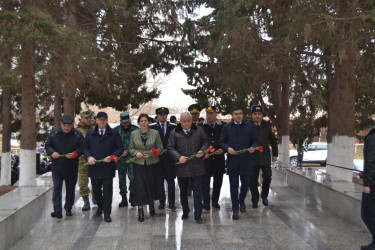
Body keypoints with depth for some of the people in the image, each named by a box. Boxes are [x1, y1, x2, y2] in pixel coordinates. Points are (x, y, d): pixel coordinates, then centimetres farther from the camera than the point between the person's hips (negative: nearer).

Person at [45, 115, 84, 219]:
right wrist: (52, 152, -14)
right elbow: (47, 146, 7)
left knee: (70, 189, 11)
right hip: (57, 167, 0)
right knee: (57, 188, -5)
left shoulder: (78, 135, -3)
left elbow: (83, 148, -4)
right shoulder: (54, 133, 2)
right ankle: (57, 210, -4)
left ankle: (68, 208, 27)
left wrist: (75, 154, -22)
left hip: (72, 168, 0)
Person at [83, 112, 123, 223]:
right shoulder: (90, 133, 9)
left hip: (108, 167, -3)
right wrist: (88, 157, -9)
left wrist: (112, 156, -14)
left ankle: (107, 214, 11)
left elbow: (120, 148, 1)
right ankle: (100, 206, 42)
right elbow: (85, 148, 11)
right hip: (94, 167, 3)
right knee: (95, 189, 15)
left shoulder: (114, 133, 1)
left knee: (107, 191, 0)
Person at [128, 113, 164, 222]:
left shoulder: (155, 133, 3)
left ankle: (151, 205, 33)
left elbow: (160, 147, 3)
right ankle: (140, 210, 2)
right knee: (139, 187, -5)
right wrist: (136, 153, -12)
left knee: (152, 185, 8)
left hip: (152, 164, 0)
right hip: (139, 164, 0)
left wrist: (151, 154, -13)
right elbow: (130, 148, 9)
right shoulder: (134, 134, 6)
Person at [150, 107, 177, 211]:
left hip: (170, 157, 0)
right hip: (157, 158, 0)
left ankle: (171, 203, 8)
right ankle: (162, 201, 19)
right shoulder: (152, 127, 3)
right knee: (159, 181, 7)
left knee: (171, 180, 2)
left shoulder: (173, 127, 5)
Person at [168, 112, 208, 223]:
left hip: (197, 167, -1)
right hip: (181, 167, 1)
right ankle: (185, 212, 31)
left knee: (197, 192, 0)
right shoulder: (175, 132, 3)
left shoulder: (199, 130, 5)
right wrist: (178, 157, -14)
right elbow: (170, 147, 1)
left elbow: (205, 143, 9)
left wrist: (202, 151, -12)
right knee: (183, 192, 14)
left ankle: (198, 215, 7)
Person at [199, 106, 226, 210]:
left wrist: (223, 150, -11)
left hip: (219, 158, 1)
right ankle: (206, 202, 10)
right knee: (205, 181, -1)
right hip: (205, 158, -1)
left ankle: (215, 201, 25)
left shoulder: (223, 126, 2)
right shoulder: (200, 127, 2)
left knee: (218, 181, 11)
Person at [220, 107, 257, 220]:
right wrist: (228, 148, -13)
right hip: (232, 161, -1)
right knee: (234, 186, 2)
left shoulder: (249, 126, 9)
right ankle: (235, 210, 10)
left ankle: (241, 201, 40)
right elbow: (222, 142, 7)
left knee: (245, 183, 11)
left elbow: (254, 141, 10)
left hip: (246, 161, 1)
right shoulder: (226, 127, 7)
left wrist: (253, 147, -12)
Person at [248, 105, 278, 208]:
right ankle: (255, 201, 20)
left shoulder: (267, 126, 8)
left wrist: (275, 154, 13)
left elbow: (273, 140, 16)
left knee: (267, 176, -9)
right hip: (252, 158, -1)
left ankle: (264, 196, 15)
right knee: (253, 180, 4)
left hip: (265, 157, 2)